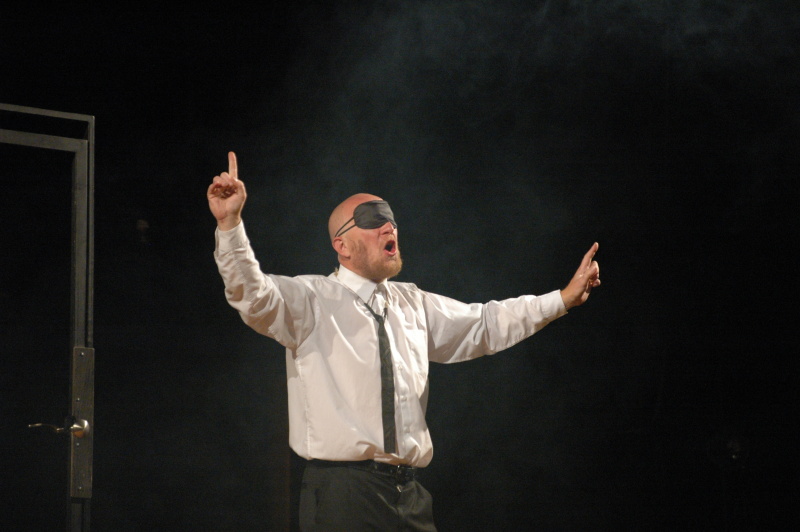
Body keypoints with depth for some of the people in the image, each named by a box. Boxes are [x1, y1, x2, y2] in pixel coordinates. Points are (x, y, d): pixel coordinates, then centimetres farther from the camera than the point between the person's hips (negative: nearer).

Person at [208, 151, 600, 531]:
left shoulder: (412, 304, 17)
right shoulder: (311, 299, -1)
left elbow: (484, 325, 26)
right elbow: (252, 296, -18)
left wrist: (564, 299, 24)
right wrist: (230, 223, -33)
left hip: (409, 493, 6)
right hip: (342, 491, -6)